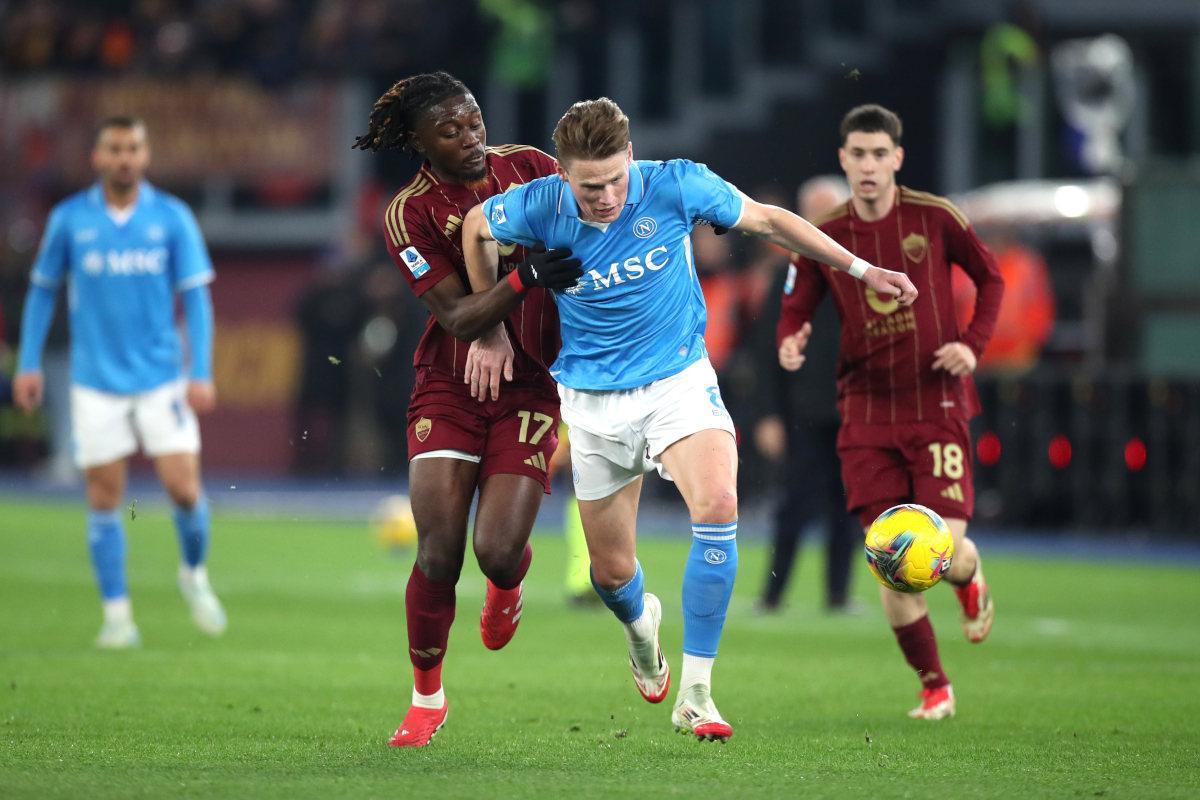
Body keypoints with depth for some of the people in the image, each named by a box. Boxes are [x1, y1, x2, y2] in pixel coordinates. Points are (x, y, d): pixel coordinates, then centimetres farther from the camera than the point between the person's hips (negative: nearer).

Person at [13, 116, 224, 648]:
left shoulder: (172, 218, 0)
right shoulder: (69, 219, 0)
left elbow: (195, 297, 1)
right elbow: (42, 290, 10)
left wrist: (201, 373, -6)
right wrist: (28, 364, 5)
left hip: (161, 379, 0)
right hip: (96, 382, 0)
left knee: (184, 489, -7)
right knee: (104, 499, -1)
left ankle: (194, 574, 21)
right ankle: (117, 614, 7)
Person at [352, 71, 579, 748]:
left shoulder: (530, 167, -1)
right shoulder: (411, 213, -10)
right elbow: (458, 316, -17)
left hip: (528, 386, 1)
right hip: (450, 385, -1)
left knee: (497, 552, -13)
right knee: (440, 552, -10)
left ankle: (510, 582, 28)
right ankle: (427, 696, 13)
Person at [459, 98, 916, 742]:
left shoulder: (675, 187, -16)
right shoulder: (540, 207, -14)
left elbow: (768, 220, -2)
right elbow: (475, 228, 8)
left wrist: (861, 269, -1)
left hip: (679, 380, -1)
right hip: (594, 400, 1)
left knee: (717, 506, -29)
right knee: (612, 573, 7)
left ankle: (695, 693, -21)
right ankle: (640, 621, 48)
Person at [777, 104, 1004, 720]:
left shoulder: (934, 218, -3)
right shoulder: (821, 236, 1)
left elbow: (990, 278, 9)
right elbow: (795, 311, 5)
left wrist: (972, 344, -6)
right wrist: (790, 345, -19)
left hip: (936, 405, -2)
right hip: (867, 410, 2)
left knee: (944, 548, -13)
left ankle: (969, 579, 27)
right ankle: (934, 687, 10)